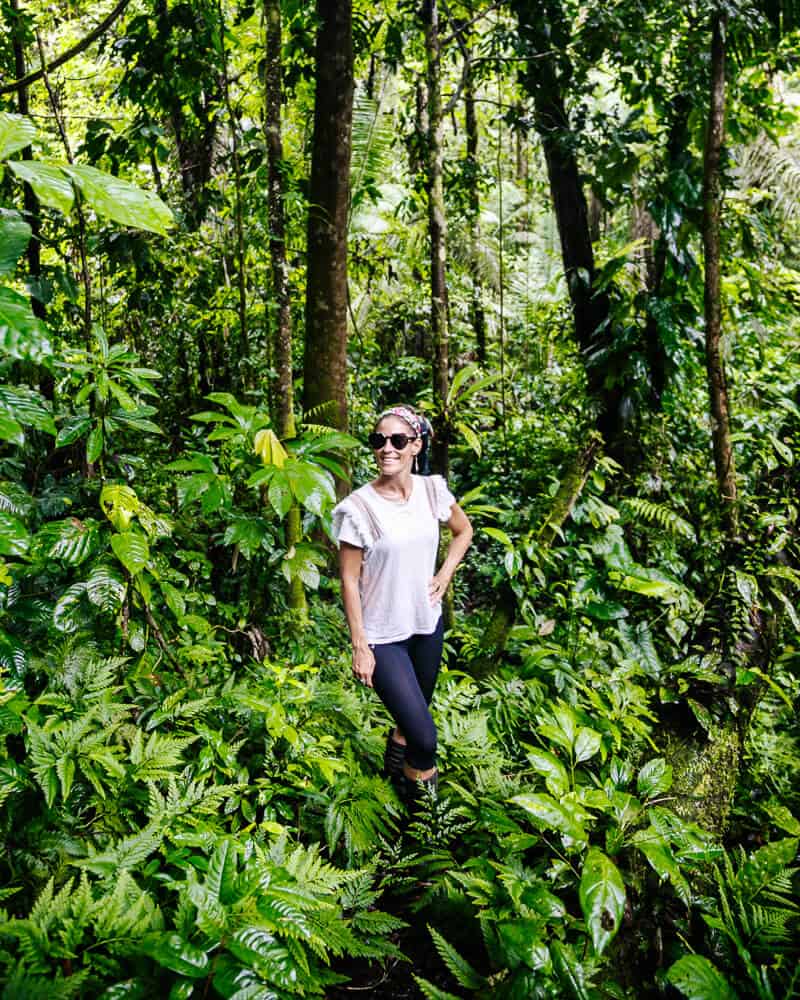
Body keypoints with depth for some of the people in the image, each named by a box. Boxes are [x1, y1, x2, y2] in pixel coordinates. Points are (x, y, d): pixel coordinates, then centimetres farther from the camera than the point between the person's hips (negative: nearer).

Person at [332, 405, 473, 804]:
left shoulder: (432, 490, -6)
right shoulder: (358, 507, -19)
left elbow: (464, 531, 14)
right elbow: (349, 580, -13)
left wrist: (444, 576, 2)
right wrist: (359, 647, -12)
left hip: (427, 624, 5)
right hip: (383, 636, -5)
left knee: (412, 716, 23)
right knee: (424, 737, -9)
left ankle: (395, 764, 54)